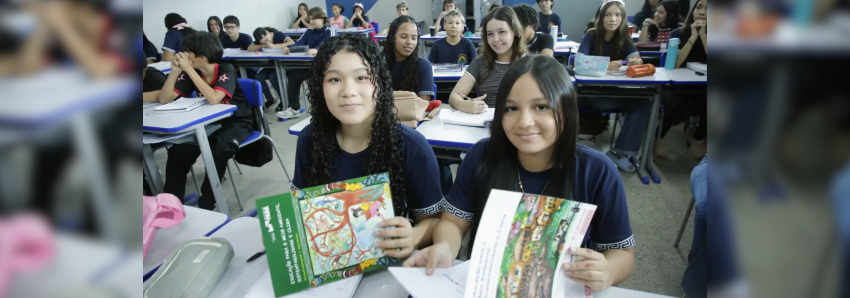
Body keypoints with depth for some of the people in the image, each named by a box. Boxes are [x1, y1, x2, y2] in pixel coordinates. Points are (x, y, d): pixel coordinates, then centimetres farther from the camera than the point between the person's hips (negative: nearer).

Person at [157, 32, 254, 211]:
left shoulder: (226, 70, -19)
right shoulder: (191, 73, -4)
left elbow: (214, 99, -36)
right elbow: (164, 100, -9)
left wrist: (189, 69, -31)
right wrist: (175, 71, -21)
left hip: (237, 121, -5)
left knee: (219, 148, -33)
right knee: (178, 149, -17)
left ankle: (206, 203, -16)